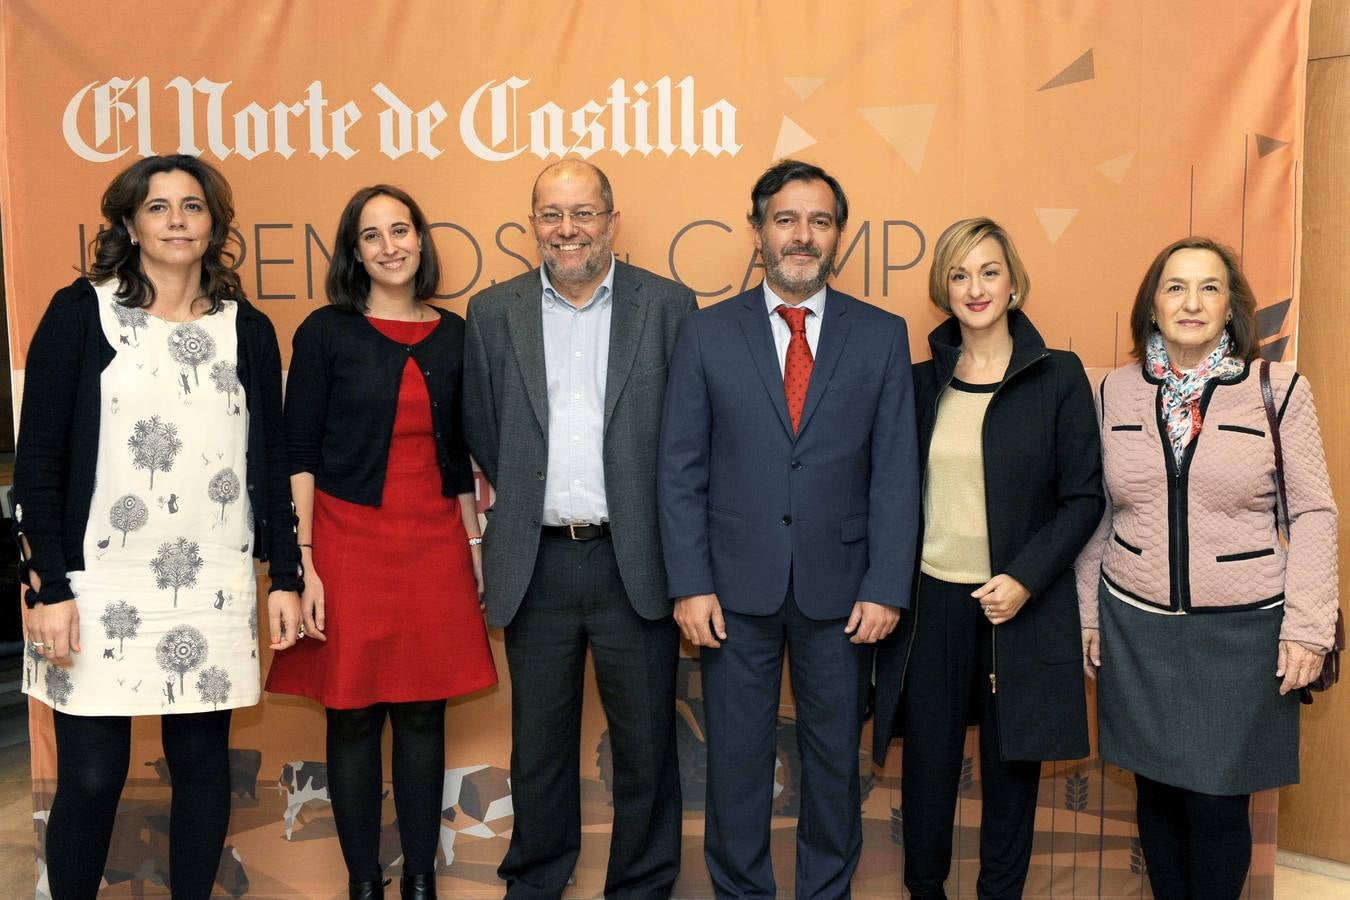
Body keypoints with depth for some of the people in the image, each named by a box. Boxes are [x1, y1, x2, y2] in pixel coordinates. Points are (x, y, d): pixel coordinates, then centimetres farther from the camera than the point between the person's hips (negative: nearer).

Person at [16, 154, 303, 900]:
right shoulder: (79, 313, 1)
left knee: (202, 762, 8)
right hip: (100, 584, -2)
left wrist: (285, 575, 6)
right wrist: (49, 585, -8)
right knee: (90, 777, 2)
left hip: (213, 587, 2)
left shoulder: (248, 329, 8)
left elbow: (270, 462, 10)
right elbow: (37, 458, -2)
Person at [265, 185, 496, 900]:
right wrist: (304, 565, -10)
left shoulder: (453, 336, 8)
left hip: (435, 544, 3)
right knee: (353, 715, 5)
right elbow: (299, 455, -4)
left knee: (424, 713, 8)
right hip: (349, 540, -2)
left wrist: (474, 545, 9)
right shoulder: (325, 331, -2)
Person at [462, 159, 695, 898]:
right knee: (538, 740, 16)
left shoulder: (668, 305, -2)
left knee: (646, 741, 10)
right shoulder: (492, 312, 4)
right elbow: (481, 431, 10)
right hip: (535, 562, 2)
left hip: (634, 562, -1)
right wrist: (527, 503, 10)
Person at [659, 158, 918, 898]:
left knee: (835, 757, 14)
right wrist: (691, 584, -7)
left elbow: (895, 472, -1)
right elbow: (681, 470, -1)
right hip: (737, 586, 0)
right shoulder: (706, 334, 1)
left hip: (840, 587, 1)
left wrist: (886, 587, -7)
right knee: (736, 757, 11)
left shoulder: (882, 336, 2)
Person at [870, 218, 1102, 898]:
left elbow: (1083, 496, -3)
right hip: (931, 599, 2)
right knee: (927, 761, 8)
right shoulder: (921, 382, 6)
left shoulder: (1058, 377, -2)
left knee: (1011, 765, 9)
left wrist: (1025, 579, -13)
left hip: (1021, 605, -2)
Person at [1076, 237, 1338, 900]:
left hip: (1241, 634, -2)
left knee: (1217, 804, 5)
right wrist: (1088, 614, 9)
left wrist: (1306, 628, -7)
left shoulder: (1278, 389, -3)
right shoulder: (1115, 391, 3)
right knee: (1155, 792, 13)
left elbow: (1313, 514, -2)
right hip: (1135, 629, 2)